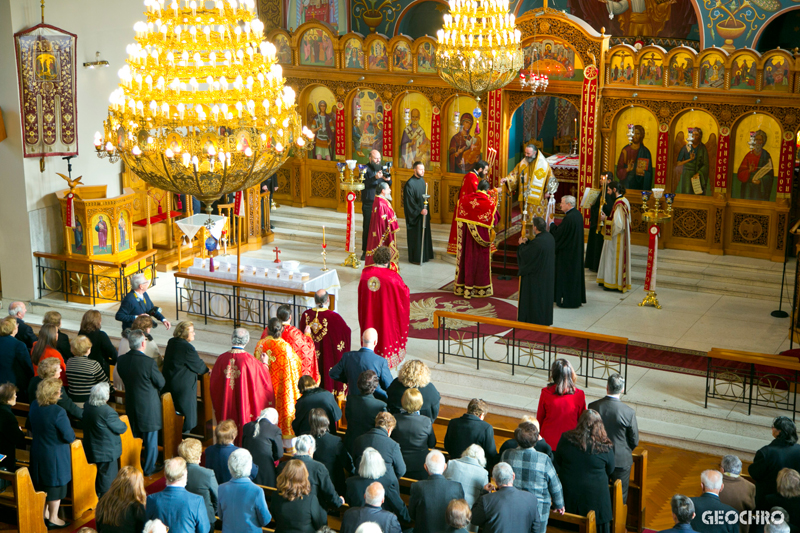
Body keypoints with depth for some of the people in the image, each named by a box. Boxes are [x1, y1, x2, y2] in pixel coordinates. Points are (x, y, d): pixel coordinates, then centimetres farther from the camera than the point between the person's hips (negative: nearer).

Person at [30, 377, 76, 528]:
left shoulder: (34, 406, -7)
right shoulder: (58, 412, -29)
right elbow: (69, 437, -22)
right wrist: (71, 433, -1)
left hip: (37, 452, 7)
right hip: (55, 455, -7)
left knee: (42, 484, 22)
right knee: (56, 485, 10)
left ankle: (44, 514, 38)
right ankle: (53, 519, 23)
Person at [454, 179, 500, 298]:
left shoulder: (465, 198, -3)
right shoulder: (489, 202, -14)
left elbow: (459, 216, 8)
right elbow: (495, 220, -5)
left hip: (467, 235, 4)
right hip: (481, 236, -4)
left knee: (467, 257, 13)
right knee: (480, 260, 6)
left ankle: (462, 287, 21)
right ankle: (479, 288, 13)